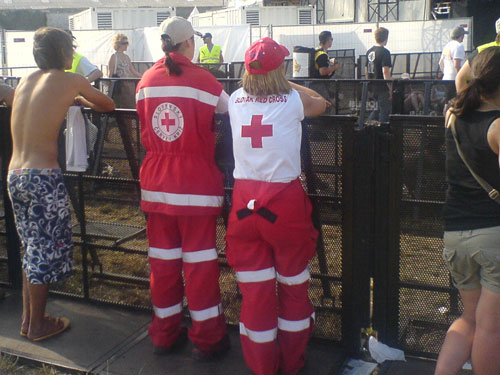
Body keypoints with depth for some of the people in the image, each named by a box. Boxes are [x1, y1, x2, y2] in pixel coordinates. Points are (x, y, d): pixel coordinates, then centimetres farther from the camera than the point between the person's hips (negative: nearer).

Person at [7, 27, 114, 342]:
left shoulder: (27, 80, 13)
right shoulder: (71, 81, -4)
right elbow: (108, 106, 8)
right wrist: (82, 100, 25)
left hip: (15, 174, 7)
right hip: (44, 177, -7)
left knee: (32, 250, 19)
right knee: (45, 253, 6)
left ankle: (28, 318, 30)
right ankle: (38, 326, 19)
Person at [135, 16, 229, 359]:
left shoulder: (146, 82, 4)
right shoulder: (203, 80, -9)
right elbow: (229, 109, 5)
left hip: (156, 186, 4)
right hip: (196, 185, -4)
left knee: (163, 259, 12)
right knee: (200, 261, 4)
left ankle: (165, 334, 24)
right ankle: (207, 338, 14)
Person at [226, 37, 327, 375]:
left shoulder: (236, 100, 5)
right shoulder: (294, 100, -3)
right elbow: (322, 103, 20)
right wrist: (285, 84, 27)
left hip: (245, 200, 3)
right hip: (285, 199, -2)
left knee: (254, 287, 11)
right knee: (293, 283, 14)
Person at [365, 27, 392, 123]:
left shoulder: (369, 51, 9)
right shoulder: (384, 52, -15)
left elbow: (367, 71, 15)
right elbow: (385, 72, -21)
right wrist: (391, 89, -17)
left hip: (372, 87, 8)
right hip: (382, 88, -8)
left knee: (378, 108, 22)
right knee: (384, 111, 3)